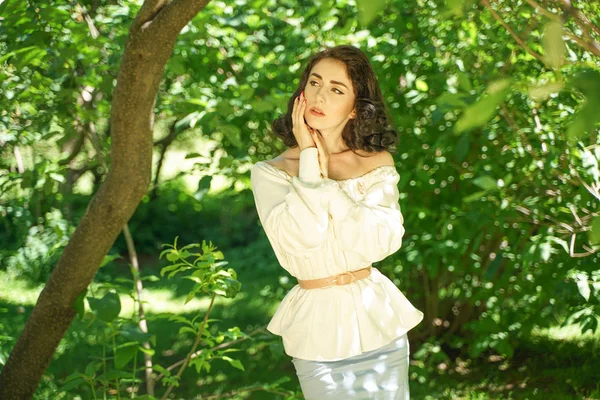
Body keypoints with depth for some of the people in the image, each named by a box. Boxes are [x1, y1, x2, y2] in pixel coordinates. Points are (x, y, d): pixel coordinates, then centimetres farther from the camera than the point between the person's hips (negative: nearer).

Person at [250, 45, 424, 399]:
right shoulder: (270, 173, -4)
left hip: (376, 319, 2)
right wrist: (308, 159, -13)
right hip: (318, 327, -2)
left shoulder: (378, 164, 1)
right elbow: (299, 239, -21)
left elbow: (384, 242, -14)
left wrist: (325, 180, -14)